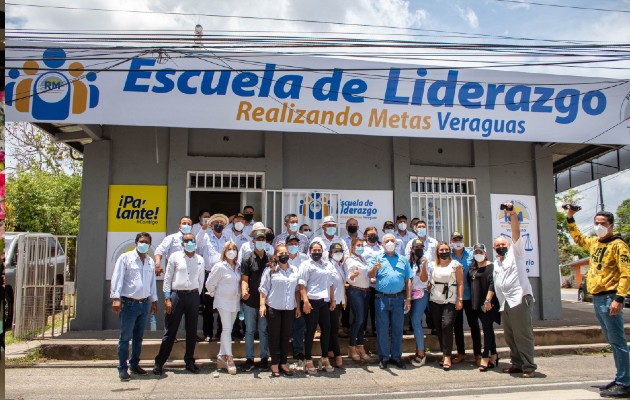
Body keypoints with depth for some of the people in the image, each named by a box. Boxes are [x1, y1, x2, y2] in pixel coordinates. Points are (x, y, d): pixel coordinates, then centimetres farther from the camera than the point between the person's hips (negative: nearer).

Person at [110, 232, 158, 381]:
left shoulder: (151, 262, 12)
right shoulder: (125, 257, -4)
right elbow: (117, 278, -9)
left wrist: (154, 301, 17)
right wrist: (115, 298, -18)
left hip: (144, 304, 5)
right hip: (128, 303, -5)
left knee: (138, 337, 12)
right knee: (125, 337, -2)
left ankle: (134, 364, 24)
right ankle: (122, 368, 6)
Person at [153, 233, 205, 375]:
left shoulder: (200, 260, 9)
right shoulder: (175, 257, 2)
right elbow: (167, 278, 0)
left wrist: (196, 296, 9)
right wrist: (167, 298, -6)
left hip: (193, 296, 3)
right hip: (176, 294, -3)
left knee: (192, 331, 9)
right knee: (170, 331, 0)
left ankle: (189, 361, 19)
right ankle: (159, 362, 10)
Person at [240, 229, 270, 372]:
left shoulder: (270, 259, 5)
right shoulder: (248, 258, -2)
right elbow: (244, 278, -8)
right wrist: (244, 291, -27)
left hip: (265, 300, 1)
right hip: (250, 301, -1)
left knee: (263, 330, 8)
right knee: (249, 330, 7)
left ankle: (264, 358, 18)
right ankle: (249, 359, 16)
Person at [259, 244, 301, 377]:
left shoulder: (295, 270, 9)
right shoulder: (270, 270, -1)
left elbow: (297, 290, 12)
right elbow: (263, 289, -2)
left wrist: (298, 306, 9)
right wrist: (262, 305, -11)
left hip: (289, 309, 3)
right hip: (273, 308, -3)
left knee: (286, 336, 7)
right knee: (274, 336, 4)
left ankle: (283, 363, 17)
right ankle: (274, 364, 13)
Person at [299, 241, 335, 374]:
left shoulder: (326, 265, 18)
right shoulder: (306, 265, -2)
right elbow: (302, 285, -10)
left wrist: (332, 300, 17)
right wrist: (306, 301, -19)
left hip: (324, 302, 6)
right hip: (312, 301, -6)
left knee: (326, 329, 8)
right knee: (311, 331, 0)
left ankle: (325, 359, 21)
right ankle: (308, 361, 9)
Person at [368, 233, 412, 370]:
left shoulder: (403, 260, 10)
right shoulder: (377, 258, 5)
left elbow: (408, 280, 10)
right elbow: (370, 275, -7)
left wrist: (408, 299, 4)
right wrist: (375, 268, -29)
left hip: (398, 298, 2)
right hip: (382, 298, -2)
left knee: (397, 329, 9)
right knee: (382, 329, 4)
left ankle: (396, 356, 21)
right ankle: (383, 357, 15)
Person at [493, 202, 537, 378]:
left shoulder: (515, 252, 4)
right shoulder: (496, 262, 23)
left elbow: (516, 233, -11)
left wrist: (513, 215, -24)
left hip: (519, 299, -7)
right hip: (504, 303, 7)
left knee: (523, 334, -8)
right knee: (510, 336, 10)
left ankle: (528, 367, -3)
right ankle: (517, 364, 19)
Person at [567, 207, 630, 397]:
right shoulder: (594, 242, 14)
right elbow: (578, 238, 36)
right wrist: (570, 219, 30)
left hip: (609, 298, -8)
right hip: (597, 298, 8)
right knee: (612, 341, 14)